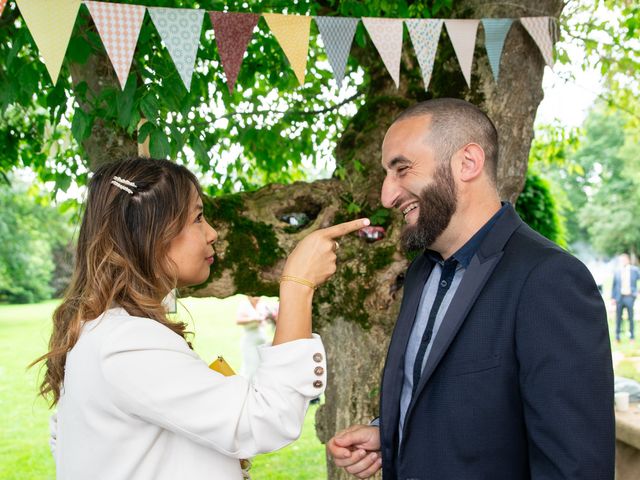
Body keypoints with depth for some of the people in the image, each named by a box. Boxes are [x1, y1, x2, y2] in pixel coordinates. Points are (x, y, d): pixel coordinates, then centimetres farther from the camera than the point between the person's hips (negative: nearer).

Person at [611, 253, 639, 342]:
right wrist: (613, 297, 4)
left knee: (631, 317, 3)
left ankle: (632, 336, 12)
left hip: (629, 297, -1)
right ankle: (617, 336, 10)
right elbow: (614, 285, 8)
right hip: (619, 297, 1)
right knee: (618, 317, 3)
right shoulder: (617, 271, 5)